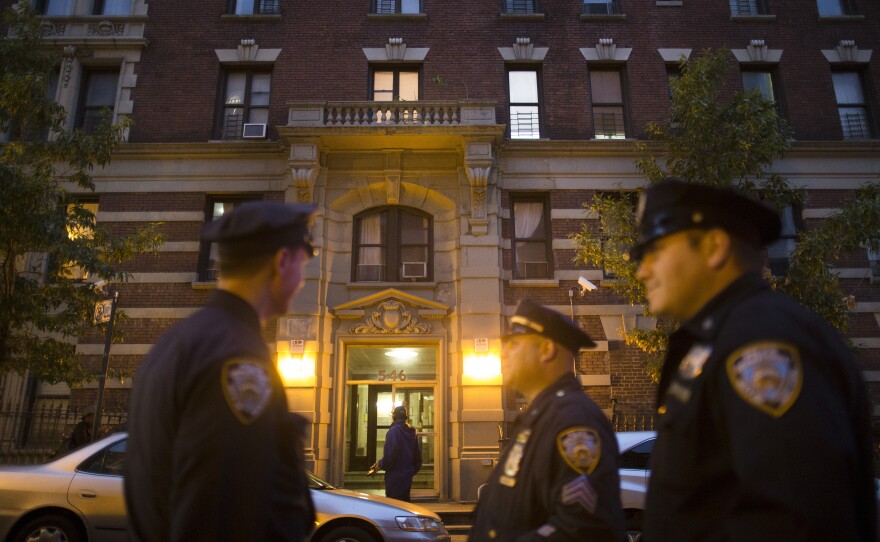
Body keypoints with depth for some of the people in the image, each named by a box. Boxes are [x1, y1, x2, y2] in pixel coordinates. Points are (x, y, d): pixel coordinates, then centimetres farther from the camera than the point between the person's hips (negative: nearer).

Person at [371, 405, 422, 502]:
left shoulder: (393, 430, -14)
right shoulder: (412, 432, 9)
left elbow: (389, 457, -20)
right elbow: (418, 457, 12)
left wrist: (379, 465, -3)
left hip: (395, 477, -7)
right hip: (407, 477, 7)